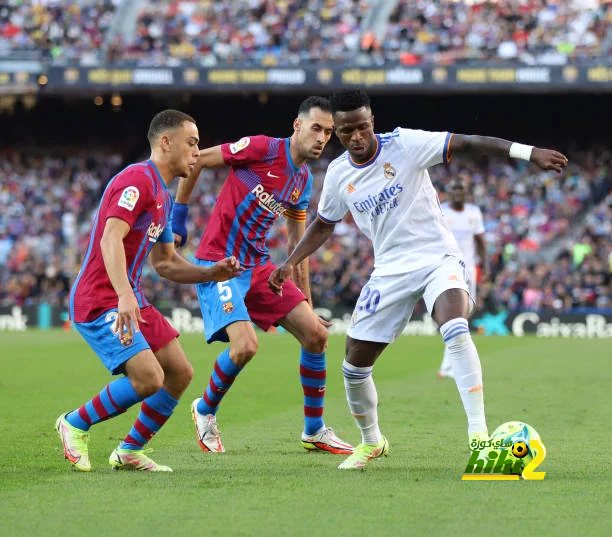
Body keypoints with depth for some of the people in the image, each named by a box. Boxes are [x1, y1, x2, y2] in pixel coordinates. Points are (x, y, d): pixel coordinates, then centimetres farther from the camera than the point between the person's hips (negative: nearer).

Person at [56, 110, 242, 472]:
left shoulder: (164, 196, 17)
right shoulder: (137, 180, -15)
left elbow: (166, 263, 23)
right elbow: (110, 239, -28)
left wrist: (212, 273, 6)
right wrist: (124, 296, -41)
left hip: (132, 301, 10)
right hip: (100, 303, -10)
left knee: (180, 372, 4)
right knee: (149, 379, -20)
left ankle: (130, 452, 16)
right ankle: (76, 424, 2)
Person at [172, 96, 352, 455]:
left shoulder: (304, 181, 10)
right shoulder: (263, 149, -14)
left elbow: (298, 243, 19)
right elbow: (195, 160, -9)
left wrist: (306, 300, 18)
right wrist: (179, 212, -5)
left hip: (259, 267, 8)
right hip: (218, 263, -8)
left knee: (316, 334, 0)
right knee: (246, 345, -23)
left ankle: (314, 430, 14)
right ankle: (206, 410, 7)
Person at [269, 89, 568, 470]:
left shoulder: (405, 144, -12)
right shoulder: (338, 174, 2)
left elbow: (469, 143, -19)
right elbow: (324, 225, 20)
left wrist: (529, 152, -29)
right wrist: (291, 263, 9)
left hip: (438, 257, -5)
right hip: (390, 271, 5)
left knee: (455, 329, -34)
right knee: (354, 364, 3)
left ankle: (478, 433, -33)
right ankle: (371, 442, 29)